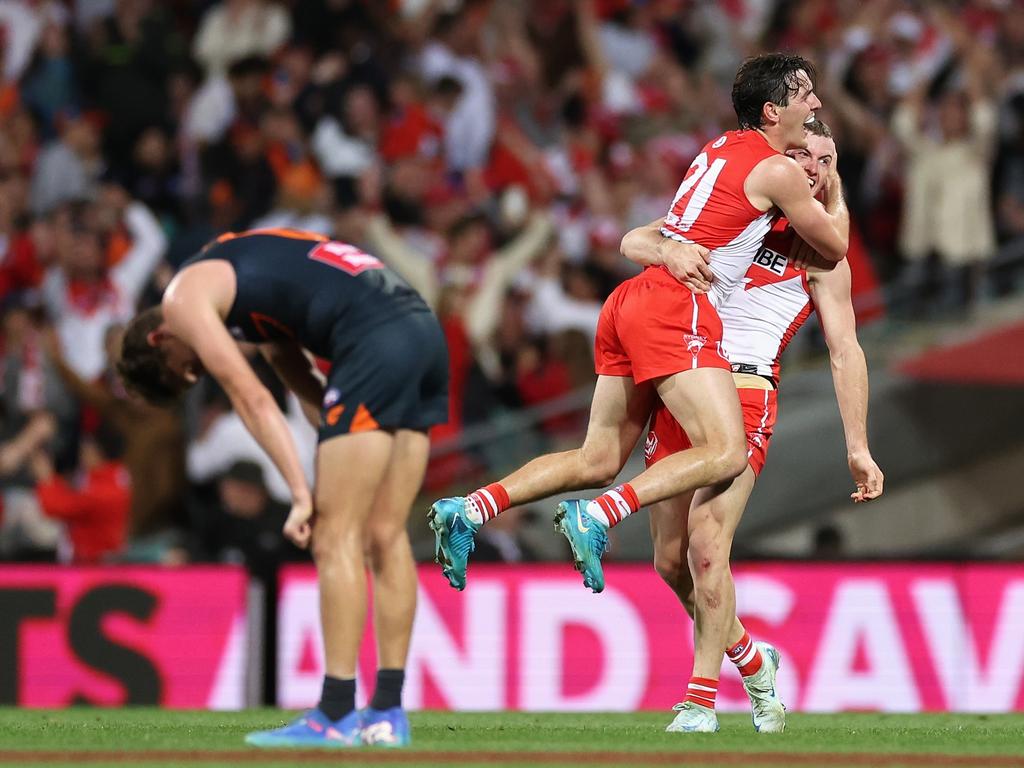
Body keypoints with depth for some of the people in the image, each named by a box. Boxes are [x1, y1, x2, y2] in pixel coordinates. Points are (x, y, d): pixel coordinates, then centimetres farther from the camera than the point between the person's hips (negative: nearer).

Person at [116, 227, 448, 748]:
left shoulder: (184, 298, 5)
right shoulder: (238, 272, 32)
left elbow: (251, 399, -2)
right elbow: (295, 370, 28)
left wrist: (302, 494, -3)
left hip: (375, 343, -9)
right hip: (424, 330, 9)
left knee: (335, 537, -4)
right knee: (384, 535, 11)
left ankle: (336, 717, -5)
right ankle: (388, 714, 12)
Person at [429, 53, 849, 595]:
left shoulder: (721, 149, 21)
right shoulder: (778, 171, -4)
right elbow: (835, 247, 8)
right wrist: (834, 187, 25)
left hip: (632, 302, 9)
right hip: (675, 310, -9)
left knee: (598, 460, 11)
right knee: (726, 453, -17)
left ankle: (469, 510, 1)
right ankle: (595, 518, -29)